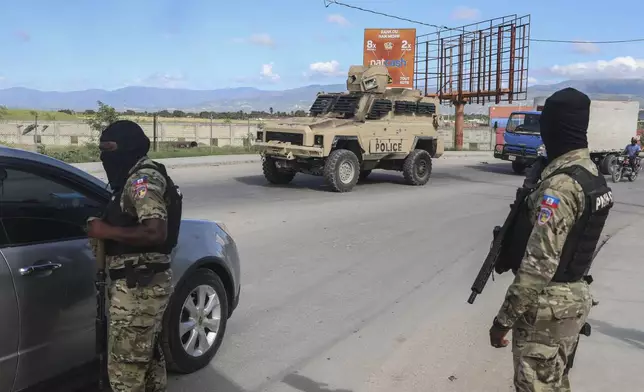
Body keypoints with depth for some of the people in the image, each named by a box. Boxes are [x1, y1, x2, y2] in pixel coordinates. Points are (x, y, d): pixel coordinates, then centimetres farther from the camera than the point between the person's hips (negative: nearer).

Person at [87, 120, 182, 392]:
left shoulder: (142, 180, -16)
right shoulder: (140, 177, 15)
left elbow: (155, 233, -28)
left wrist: (106, 231, -19)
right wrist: (108, 227, 8)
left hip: (137, 286, -10)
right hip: (146, 282, 10)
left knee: (125, 368, -2)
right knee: (148, 354, 21)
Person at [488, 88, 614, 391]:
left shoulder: (560, 186, -24)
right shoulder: (592, 175, 6)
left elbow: (539, 264, -26)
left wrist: (504, 319, -20)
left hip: (548, 306, -9)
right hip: (576, 297, 9)